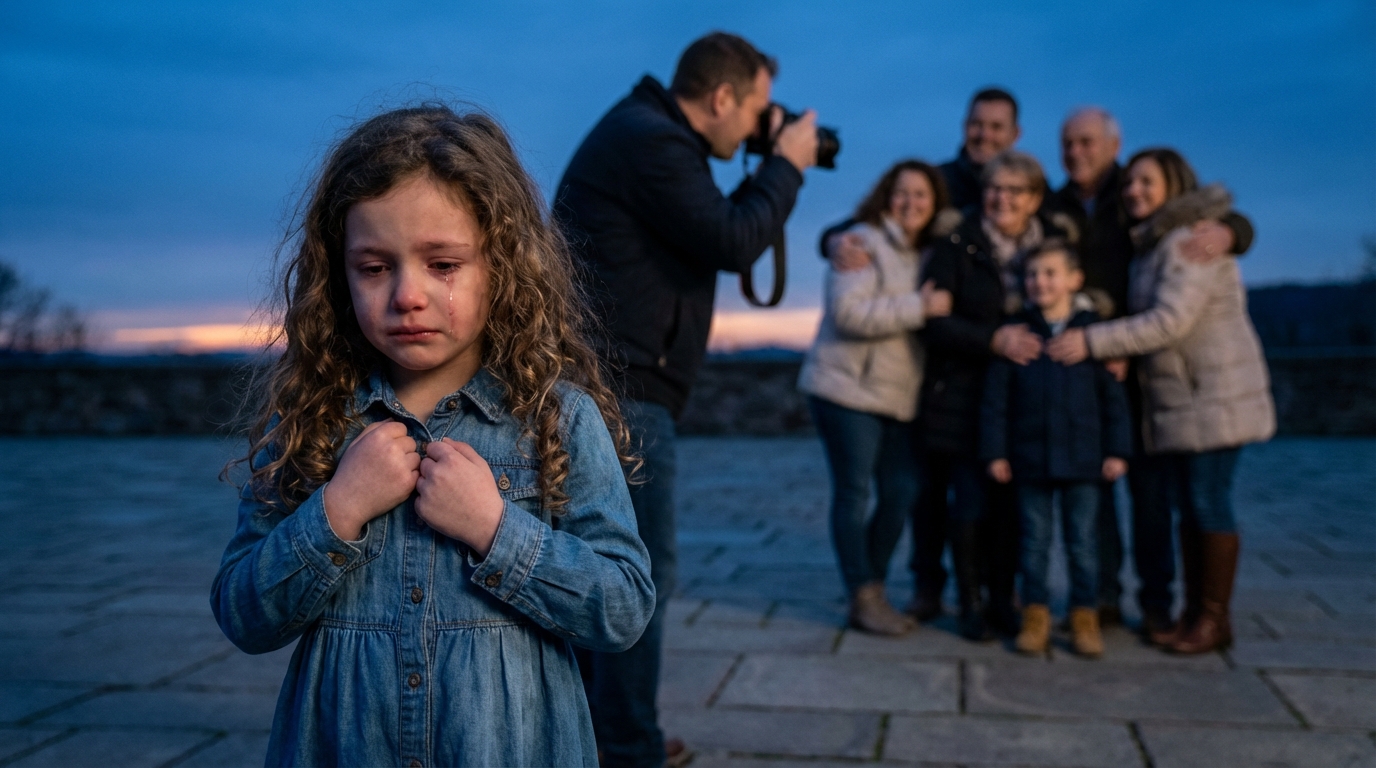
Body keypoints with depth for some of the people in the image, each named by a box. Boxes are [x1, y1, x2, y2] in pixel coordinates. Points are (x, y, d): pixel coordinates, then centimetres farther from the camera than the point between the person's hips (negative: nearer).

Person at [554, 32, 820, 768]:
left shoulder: (647, 134, 18)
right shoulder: (650, 141, -15)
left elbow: (714, 232, 23)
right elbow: (732, 244, -17)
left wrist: (771, 172, 14)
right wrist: (786, 167, -3)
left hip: (603, 383, 11)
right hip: (618, 387, -11)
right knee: (642, 571, -4)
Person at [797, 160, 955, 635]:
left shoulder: (928, 253, 16)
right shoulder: (864, 242, -8)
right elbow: (848, 311, -21)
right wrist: (918, 308, -20)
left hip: (898, 395, 7)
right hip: (848, 388, -7)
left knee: (901, 492, 6)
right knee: (854, 493, -3)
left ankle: (874, 589, 21)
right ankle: (863, 600, 7)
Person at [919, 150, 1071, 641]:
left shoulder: (1055, 244, 6)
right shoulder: (957, 246, -3)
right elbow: (933, 321, -10)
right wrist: (993, 340, -20)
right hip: (964, 395, -2)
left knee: (1011, 502, 5)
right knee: (972, 502, 0)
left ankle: (1002, 598, 21)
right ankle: (970, 603, 15)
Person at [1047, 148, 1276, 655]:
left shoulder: (1191, 240, -14)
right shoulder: (1151, 245, 16)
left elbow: (1169, 321, -23)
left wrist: (1092, 342, -24)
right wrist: (1116, 355, 4)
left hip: (1215, 395, -9)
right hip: (1174, 399, 9)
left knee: (1209, 502, -4)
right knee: (1188, 505, 11)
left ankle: (1214, 619, 7)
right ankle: (1192, 613, 19)